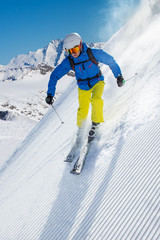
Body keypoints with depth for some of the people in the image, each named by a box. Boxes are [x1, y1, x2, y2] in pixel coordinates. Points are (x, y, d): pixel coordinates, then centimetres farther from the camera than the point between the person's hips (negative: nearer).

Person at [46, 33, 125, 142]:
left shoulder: (93, 53, -25)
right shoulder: (68, 62, -19)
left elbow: (110, 60, -10)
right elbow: (55, 75, -11)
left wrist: (118, 76, -6)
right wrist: (50, 94, -17)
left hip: (97, 82, -2)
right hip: (83, 87, 2)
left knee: (96, 100, -30)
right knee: (82, 111, 7)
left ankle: (95, 125, -10)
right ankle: (81, 129, 36)